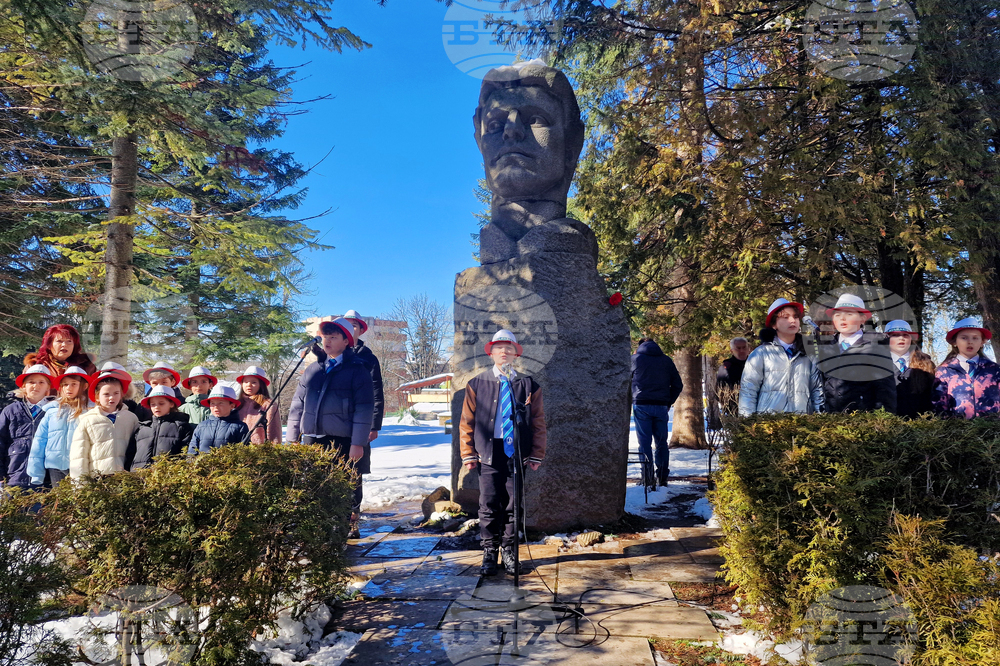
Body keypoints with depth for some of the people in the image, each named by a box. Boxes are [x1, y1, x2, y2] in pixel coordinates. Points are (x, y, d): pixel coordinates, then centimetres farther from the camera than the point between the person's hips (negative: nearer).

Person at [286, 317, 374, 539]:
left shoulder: (357, 370, 0)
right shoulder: (312, 370, 17)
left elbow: (364, 409, -6)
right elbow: (297, 405, 18)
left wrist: (358, 443, -13)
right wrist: (292, 439, 11)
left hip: (343, 442, -5)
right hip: (312, 440, 5)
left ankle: (350, 529, 12)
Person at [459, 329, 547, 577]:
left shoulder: (528, 386, 7)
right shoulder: (477, 384, 7)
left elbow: (538, 424, 8)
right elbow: (467, 422, 7)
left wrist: (536, 455, 0)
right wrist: (468, 454, -1)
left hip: (518, 453, 1)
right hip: (488, 454, 0)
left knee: (514, 507, 6)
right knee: (489, 507, 3)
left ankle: (509, 552, 21)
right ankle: (489, 554, 16)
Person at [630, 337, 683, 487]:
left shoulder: (635, 358, 4)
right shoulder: (666, 360, 12)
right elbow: (678, 385, 10)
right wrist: (669, 402, 15)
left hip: (641, 406, -2)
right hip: (661, 407, 2)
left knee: (644, 443, 1)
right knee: (662, 443, 10)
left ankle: (647, 479, -3)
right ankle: (662, 478, 9)